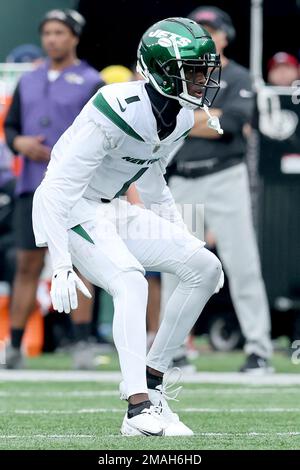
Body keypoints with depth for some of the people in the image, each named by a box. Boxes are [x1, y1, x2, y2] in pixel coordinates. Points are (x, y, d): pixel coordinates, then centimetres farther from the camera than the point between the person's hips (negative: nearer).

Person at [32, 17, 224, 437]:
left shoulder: (181, 118, 0)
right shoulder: (118, 111, -27)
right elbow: (55, 190, -27)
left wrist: (184, 240, 17)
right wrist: (61, 267, -31)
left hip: (112, 211, 9)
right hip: (71, 213, -9)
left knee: (205, 268, 0)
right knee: (131, 281, -30)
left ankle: (152, 382, 5)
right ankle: (140, 408, -31)